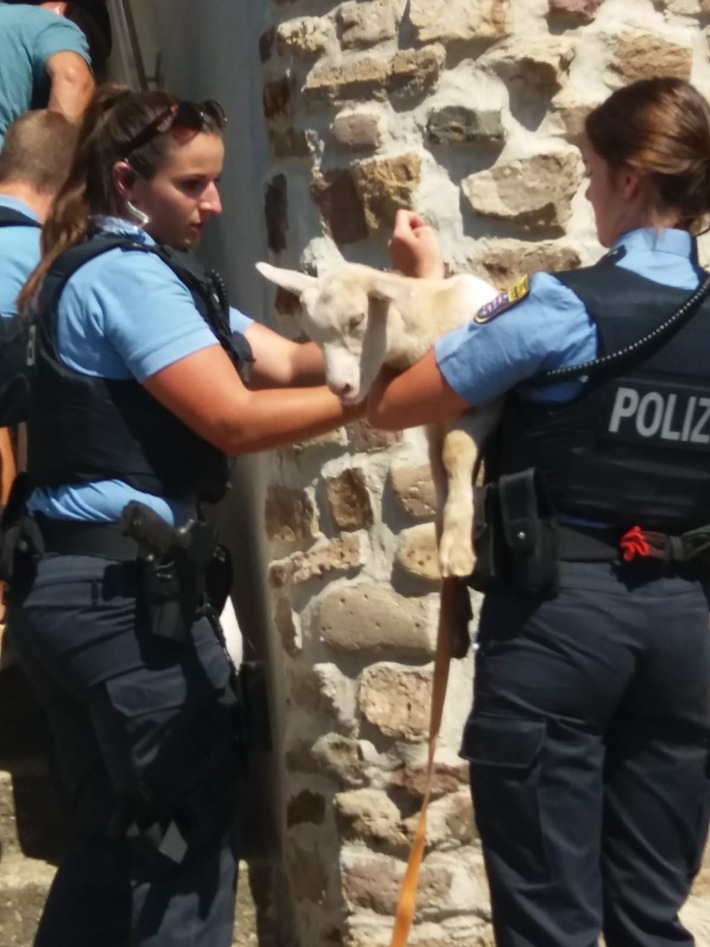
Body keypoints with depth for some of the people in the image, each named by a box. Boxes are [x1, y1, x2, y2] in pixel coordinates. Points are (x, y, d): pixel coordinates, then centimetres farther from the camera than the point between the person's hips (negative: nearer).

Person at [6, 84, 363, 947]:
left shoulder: (103, 271, 18)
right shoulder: (129, 275, -13)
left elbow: (285, 360, 9)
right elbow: (236, 420, -21)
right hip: (126, 587, -10)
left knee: (116, 834, 20)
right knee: (191, 834, 3)